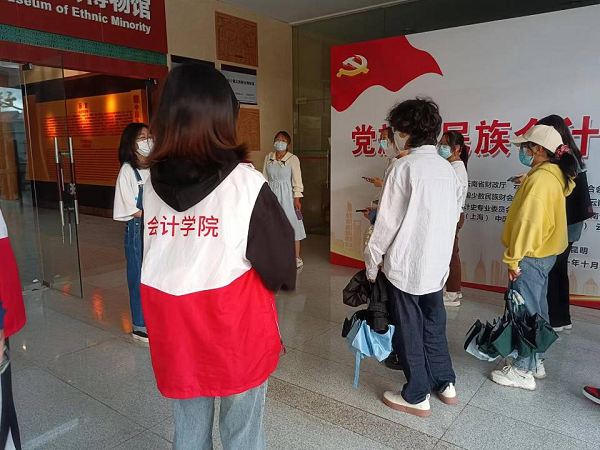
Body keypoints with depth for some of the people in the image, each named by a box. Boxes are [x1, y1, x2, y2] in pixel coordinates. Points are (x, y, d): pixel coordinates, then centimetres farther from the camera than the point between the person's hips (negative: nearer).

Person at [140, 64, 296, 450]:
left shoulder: (150, 185, -5)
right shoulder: (247, 184, -16)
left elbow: (146, 258, 6)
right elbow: (281, 265, -9)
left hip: (174, 333, 4)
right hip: (237, 333, -3)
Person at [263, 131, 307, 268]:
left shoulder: (293, 158, -6)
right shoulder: (268, 157, 7)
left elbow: (297, 180, -7)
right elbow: (265, 178, 10)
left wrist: (297, 198, -11)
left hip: (287, 195, -4)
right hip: (272, 194, 4)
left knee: (292, 224, -2)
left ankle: (297, 258, 7)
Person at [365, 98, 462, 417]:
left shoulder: (404, 167, -16)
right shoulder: (447, 168, 5)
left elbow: (388, 221, -15)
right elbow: (454, 215, 9)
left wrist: (372, 260, -4)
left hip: (405, 265, -7)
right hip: (437, 264, 7)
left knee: (409, 331, 8)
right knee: (434, 325, 21)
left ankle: (417, 397, 22)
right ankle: (445, 384, 36)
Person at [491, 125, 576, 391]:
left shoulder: (540, 178, -20)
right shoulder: (556, 176, 10)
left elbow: (528, 222, -24)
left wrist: (513, 258, -19)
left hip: (531, 257, -10)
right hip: (544, 253, 10)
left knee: (525, 313, -2)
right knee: (536, 310, 17)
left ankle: (523, 371, 8)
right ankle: (536, 363, 29)